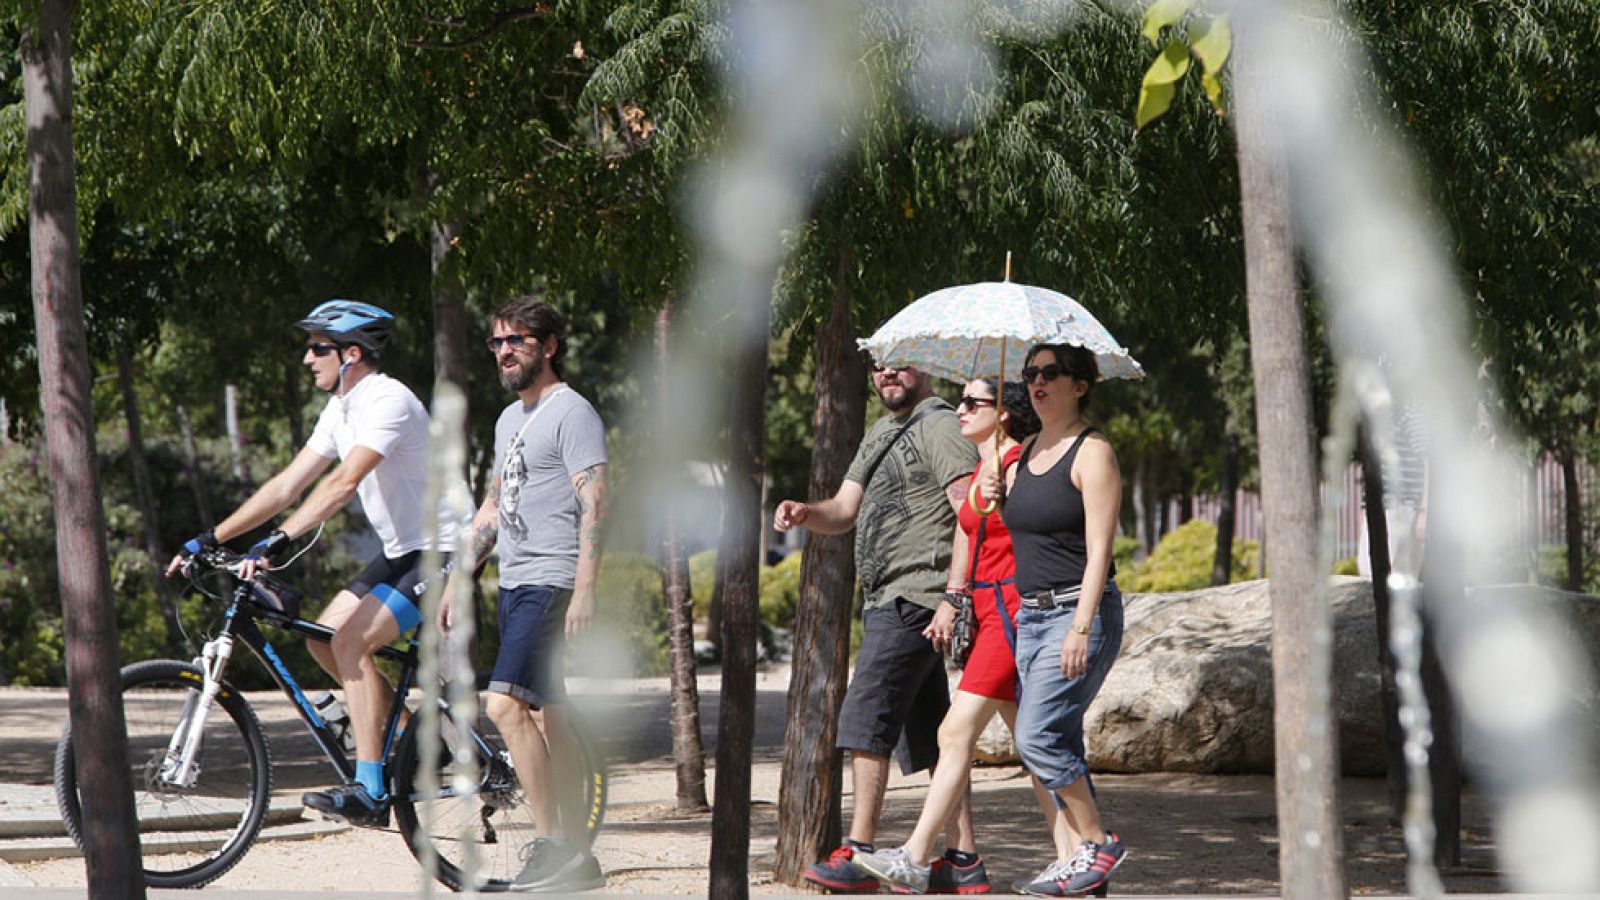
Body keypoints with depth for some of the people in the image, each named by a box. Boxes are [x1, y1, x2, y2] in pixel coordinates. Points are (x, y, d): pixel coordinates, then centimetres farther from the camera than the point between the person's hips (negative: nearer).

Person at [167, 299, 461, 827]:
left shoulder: (387, 401, -21)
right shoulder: (341, 410, 9)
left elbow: (344, 482, -34)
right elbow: (288, 485, 8)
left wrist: (278, 542, -41)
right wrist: (211, 540, 2)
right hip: (401, 551, 10)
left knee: (351, 640, -21)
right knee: (323, 639, 3)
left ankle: (369, 792, -21)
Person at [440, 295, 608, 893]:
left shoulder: (572, 413, -7)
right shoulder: (510, 420, 21)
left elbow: (594, 504, -16)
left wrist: (584, 590, -23)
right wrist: (456, 582, 22)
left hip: (552, 583, -9)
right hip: (514, 585, 9)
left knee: (505, 703, -20)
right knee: (546, 716, 8)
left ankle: (551, 842, -16)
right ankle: (576, 856, 12)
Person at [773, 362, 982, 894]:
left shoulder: (941, 427, -8)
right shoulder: (880, 433, 22)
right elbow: (843, 513, 20)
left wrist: (955, 594, -24)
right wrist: (804, 512, -3)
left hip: (914, 600, -10)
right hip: (885, 603, 10)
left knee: (866, 720, -14)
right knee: (928, 737, 8)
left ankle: (859, 855, -15)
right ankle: (964, 864, 9)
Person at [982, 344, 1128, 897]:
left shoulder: (1092, 452, -9)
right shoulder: (1026, 453, 14)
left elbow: (1098, 550, -15)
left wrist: (1080, 629, -22)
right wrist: (999, 500, 5)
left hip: (1079, 612, -8)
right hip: (1030, 613, 8)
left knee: (1037, 735, -15)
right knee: (1057, 743, 5)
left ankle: (1098, 842, -3)